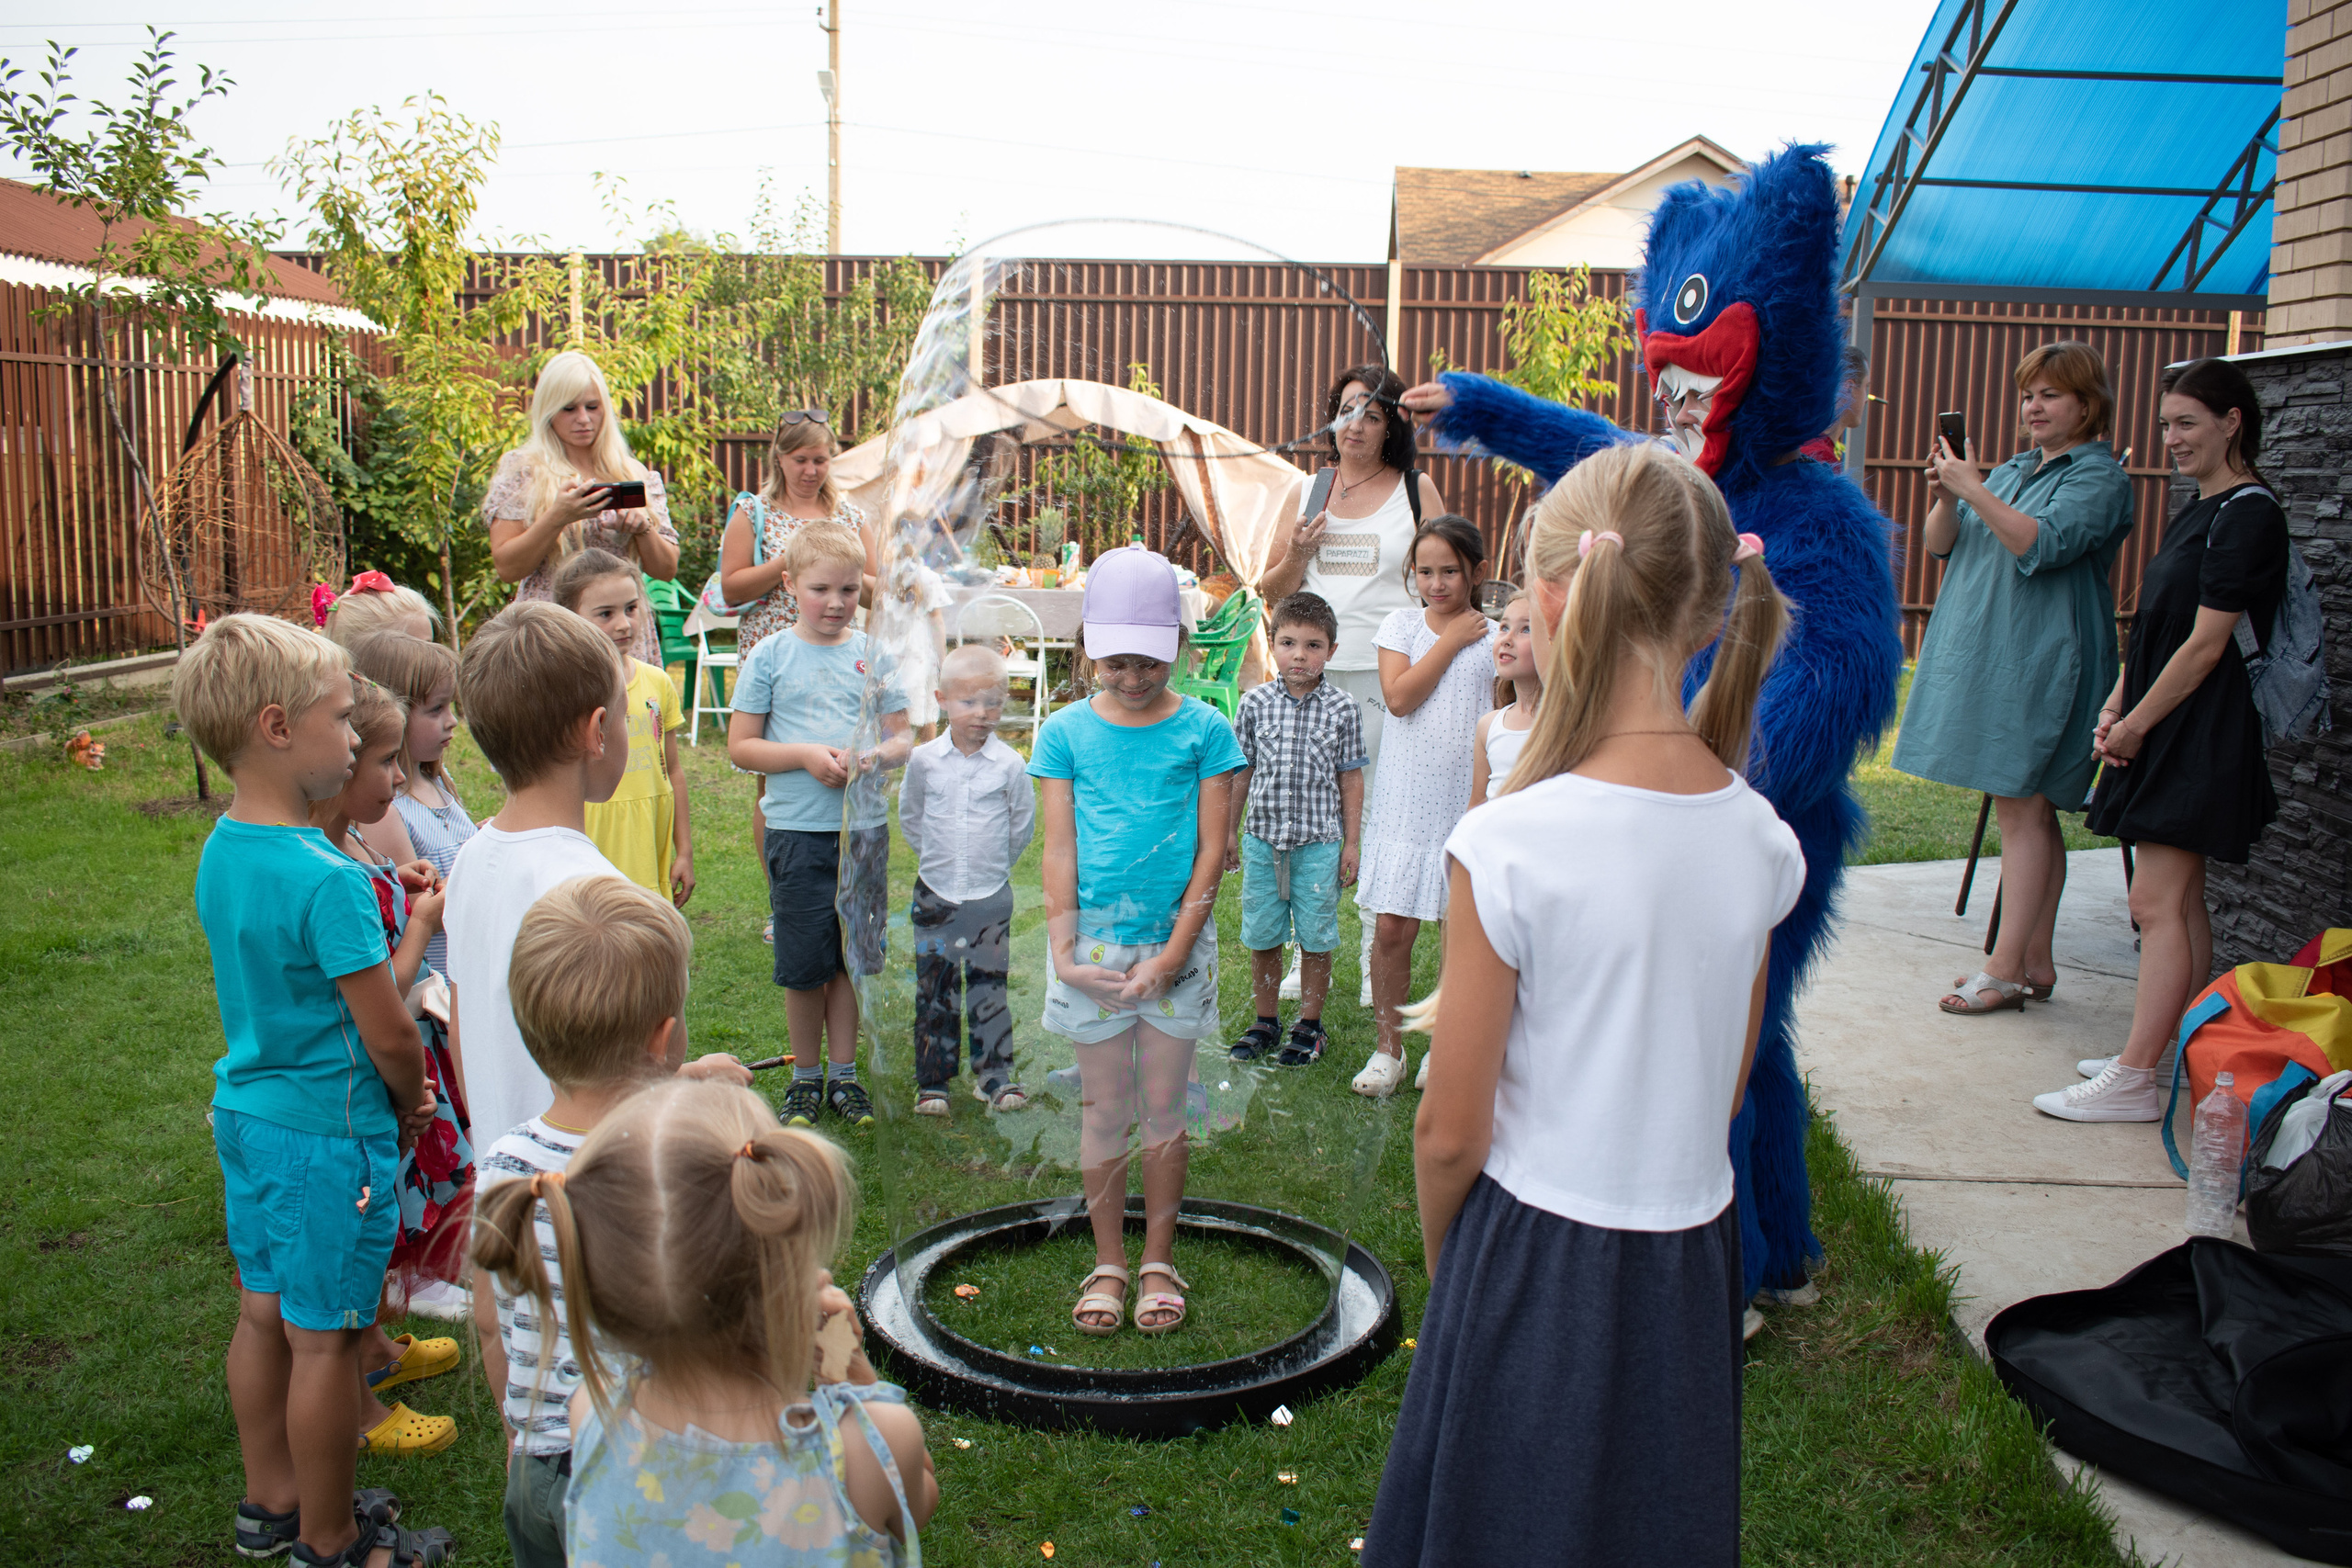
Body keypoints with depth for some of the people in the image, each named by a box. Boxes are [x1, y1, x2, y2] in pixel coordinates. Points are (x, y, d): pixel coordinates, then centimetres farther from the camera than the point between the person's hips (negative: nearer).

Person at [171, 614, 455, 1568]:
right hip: (328, 1134, -8)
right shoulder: (328, 880, -25)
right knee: (325, 1342, 6)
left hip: (246, 1111, 9)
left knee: (264, 1314, 21)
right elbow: (390, 1036, -21)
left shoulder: (220, 848, 1)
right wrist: (412, 1103, 0)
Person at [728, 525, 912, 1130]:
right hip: (798, 830, -2)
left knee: (853, 958, 10)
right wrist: (806, 755, -15)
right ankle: (806, 1076, 23)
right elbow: (740, 747, -1)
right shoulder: (770, 656, -1)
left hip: (864, 827, 2)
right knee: (803, 966, 5)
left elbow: (902, 740, 7)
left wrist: (875, 756, -15)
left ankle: (843, 1074, 25)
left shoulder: (872, 654, 5)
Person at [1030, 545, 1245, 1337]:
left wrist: (1175, 951, -11)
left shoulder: (1203, 729, -2)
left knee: (1164, 1109, 9)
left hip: (1177, 943, -1)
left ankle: (1159, 1260, 25)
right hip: (1093, 942, 1)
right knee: (1104, 1109, 9)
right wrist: (1064, 950, -10)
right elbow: (1059, 850, -1)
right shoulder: (1066, 732, 1)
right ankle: (1108, 1262, 24)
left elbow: (1212, 850, -4)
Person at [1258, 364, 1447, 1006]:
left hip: (1391, 673, -2)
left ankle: (1378, 959, 11)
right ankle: (1310, 954, 16)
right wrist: (1296, 556, -4)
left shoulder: (1416, 488, 6)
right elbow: (1272, 592, 16)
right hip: (1314, 673, 2)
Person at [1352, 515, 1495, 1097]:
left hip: (1469, 802, 0)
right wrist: (1451, 640, -10)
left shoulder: (1495, 638, 0)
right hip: (1406, 801, 0)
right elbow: (1398, 697, -13)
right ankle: (1388, 1048, 18)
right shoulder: (1400, 625, 2)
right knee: (1391, 928, 1)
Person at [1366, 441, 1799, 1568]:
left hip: (1540, 1261, -5)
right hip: (1693, 1261, 5)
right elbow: (1726, 1088, 7)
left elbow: (1451, 1133, -14)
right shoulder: (1761, 839, -5)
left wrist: (1442, 1264, 4)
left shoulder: (1509, 843, -22)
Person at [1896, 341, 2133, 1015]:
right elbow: (1940, 546, 10)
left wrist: (1973, 490, -23)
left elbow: (2042, 543, -21)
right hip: (1989, 653, 8)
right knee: (2025, 808, 9)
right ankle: (2035, 963, 15)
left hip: (2040, 660, -7)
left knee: (2024, 806, -8)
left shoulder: (2100, 476, -4)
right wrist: (1944, 499, -9)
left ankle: (2006, 968, -4)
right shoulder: (2013, 471, 18)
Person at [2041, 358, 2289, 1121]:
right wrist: (2118, 704, 8)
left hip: (2201, 733, -10)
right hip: (2167, 726, 10)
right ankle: (2171, 1055, 20)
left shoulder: (2248, 514, -13)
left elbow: (2206, 644, -17)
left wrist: (2137, 723, -12)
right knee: (2182, 901, 13)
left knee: (2157, 901, -11)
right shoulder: (2199, 510, 16)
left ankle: (2134, 1080, -9)